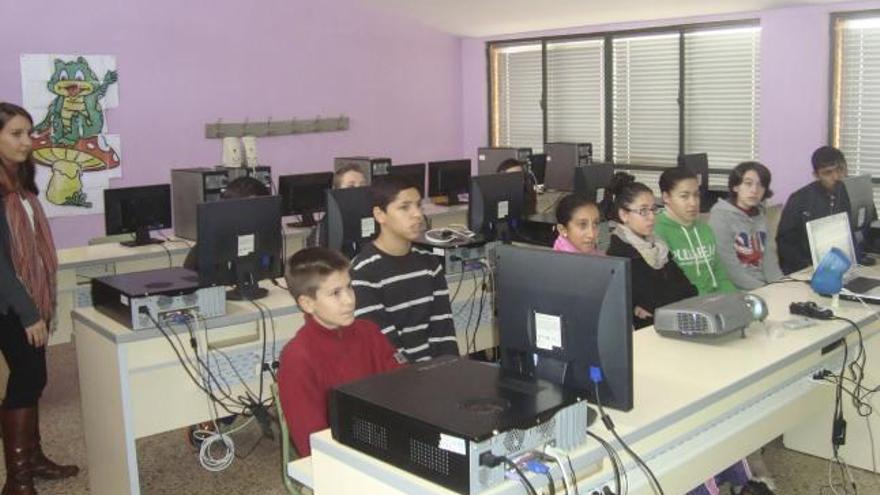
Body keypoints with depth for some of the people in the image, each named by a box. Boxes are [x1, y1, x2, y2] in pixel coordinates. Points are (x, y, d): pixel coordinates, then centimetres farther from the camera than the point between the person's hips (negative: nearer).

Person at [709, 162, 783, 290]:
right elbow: (729, 266, -15)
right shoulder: (721, 215, -8)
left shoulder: (760, 215, 12)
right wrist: (763, 290, -18)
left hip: (765, 286, 6)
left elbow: (769, 258, 10)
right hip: (737, 291, -6)